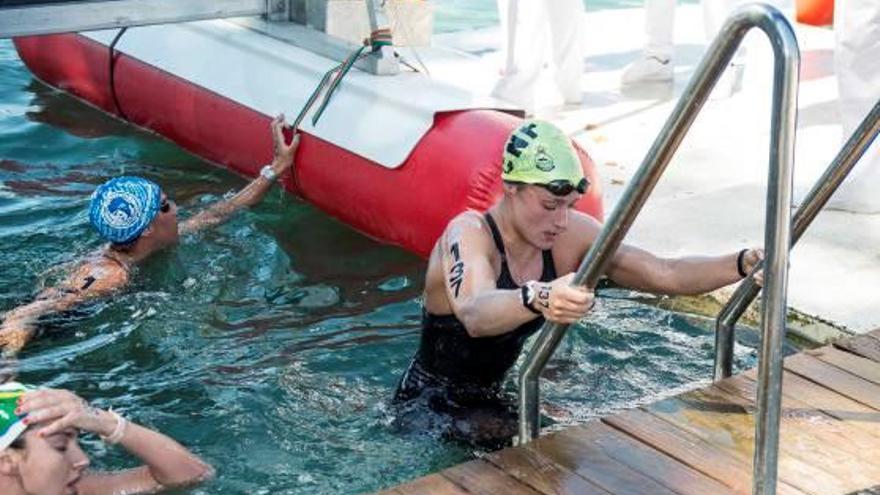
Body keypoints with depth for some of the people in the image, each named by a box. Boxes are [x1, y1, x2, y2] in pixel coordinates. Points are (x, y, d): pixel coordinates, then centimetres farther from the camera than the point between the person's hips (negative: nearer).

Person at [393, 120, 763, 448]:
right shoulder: (467, 234, -27)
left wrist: (743, 264, -28)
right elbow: (474, 315, -49)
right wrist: (537, 299, -70)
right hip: (429, 407, -7)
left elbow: (665, 275, -11)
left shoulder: (573, 236, -8)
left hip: (491, 398, 7)